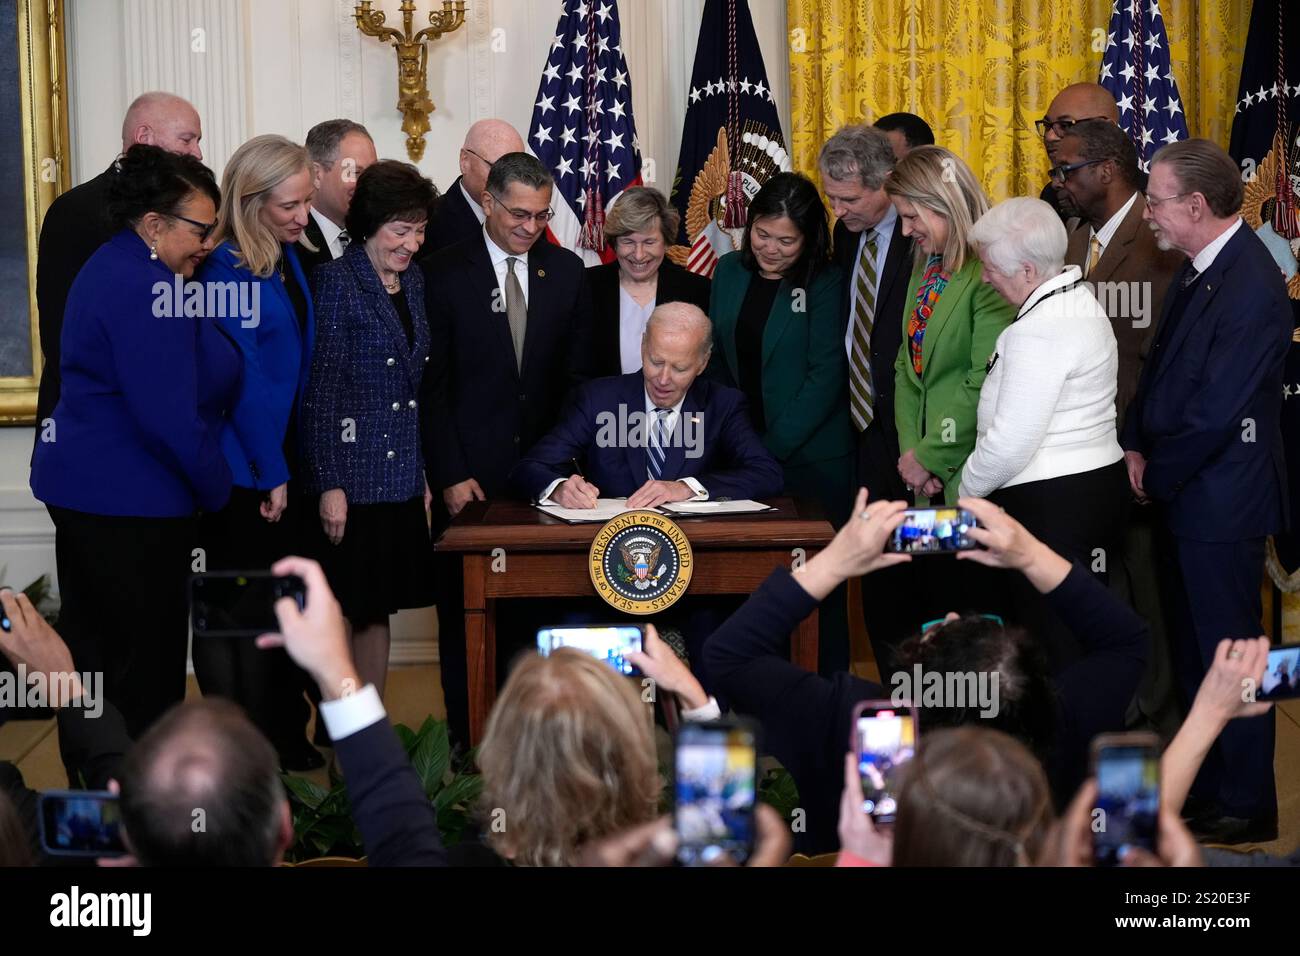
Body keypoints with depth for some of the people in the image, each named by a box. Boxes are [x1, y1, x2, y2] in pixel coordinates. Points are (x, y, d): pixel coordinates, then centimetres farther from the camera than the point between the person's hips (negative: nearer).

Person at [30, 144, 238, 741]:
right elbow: (169, 417, -23)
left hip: (80, 486, 11)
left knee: (91, 657, 15)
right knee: (146, 669, -1)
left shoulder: (112, 267, 13)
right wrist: (216, 490, -8)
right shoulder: (147, 289, -20)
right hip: (135, 503, -11)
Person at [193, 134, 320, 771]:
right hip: (241, 469, -8)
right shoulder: (227, 268, -19)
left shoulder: (289, 257, 7)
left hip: (280, 456, 8)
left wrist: (286, 465, 8)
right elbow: (242, 377, -19)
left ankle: (281, 738, 25)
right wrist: (272, 472, -15)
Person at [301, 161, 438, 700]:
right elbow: (320, 391, -11)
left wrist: (426, 472, 12)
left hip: (402, 475, 7)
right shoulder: (335, 282, -8)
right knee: (335, 614, 0)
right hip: (350, 476, -7)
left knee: (378, 608, 11)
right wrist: (329, 485, -15)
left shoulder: (413, 282, 13)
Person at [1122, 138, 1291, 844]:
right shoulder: (1198, 270, 7)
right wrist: (1136, 447, 0)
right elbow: (1159, 369, 13)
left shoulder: (1251, 288, -23)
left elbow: (1213, 413, -23)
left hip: (1220, 501, -9)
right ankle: (1202, 780, 33)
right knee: (1189, 645, 19)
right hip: (1178, 494, 9)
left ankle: (1248, 807, 14)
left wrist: (1152, 474, -11)